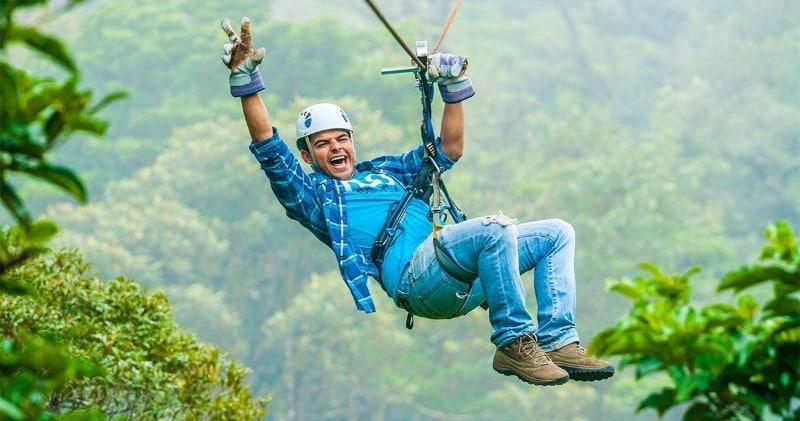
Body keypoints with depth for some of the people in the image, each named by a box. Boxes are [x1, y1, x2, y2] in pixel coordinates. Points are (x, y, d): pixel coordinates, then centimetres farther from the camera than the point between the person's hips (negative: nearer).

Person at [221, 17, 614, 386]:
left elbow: (449, 149, 34)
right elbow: (268, 146, 6)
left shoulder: (386, 169, 35)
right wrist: (246, 78, 0)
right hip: (415, 277, -8)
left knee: (557, 233, 1)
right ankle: (513, 343, -27)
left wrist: (454, 86, 24)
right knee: (496, 229, -32)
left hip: (461, 282, 8)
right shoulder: (311, 192, 18)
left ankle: (557, 343, -11)